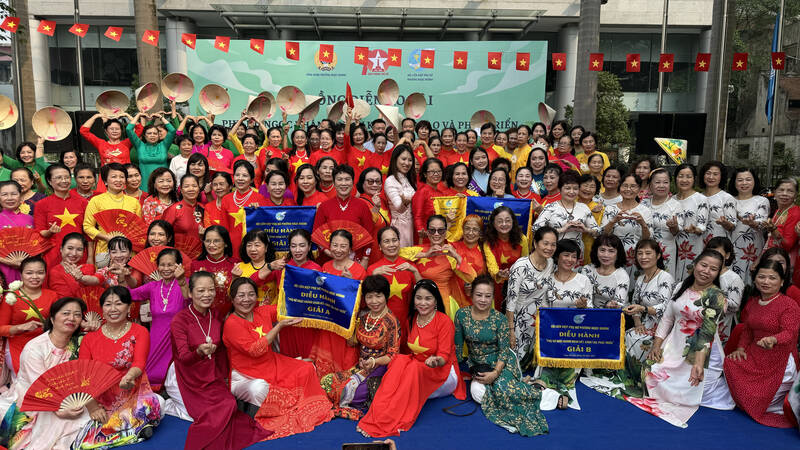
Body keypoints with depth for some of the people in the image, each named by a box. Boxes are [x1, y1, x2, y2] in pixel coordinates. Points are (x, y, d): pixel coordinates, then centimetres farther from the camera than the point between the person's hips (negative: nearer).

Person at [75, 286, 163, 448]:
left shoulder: (140, 332, 4)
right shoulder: (90, 338, 8)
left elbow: (139, 363, -11)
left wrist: (128, 378, -36)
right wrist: (92, 407, -13)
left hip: (133, 394, -2)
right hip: (101, 400, 2)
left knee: (149, 404, -34)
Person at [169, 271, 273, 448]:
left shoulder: (216, 316, 5)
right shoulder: (180, 320, -10)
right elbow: (183, 358, -15)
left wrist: (224, 376, 6)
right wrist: (199, 352, -35)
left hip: (214, 377, 5)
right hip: (191, 379, -5)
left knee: (229, 405, -19)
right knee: (226, 406, -24)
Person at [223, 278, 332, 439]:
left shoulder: (263, 311, 3)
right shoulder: (231, 324, -16)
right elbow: (255, 350, -21)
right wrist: (279, 326, -20)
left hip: (272, 365, 7)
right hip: (245, 377, -7)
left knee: (307, 369, -2)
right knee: (259, 389, -39)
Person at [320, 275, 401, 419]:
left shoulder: (391, 322, -14)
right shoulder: (363, 316, 6)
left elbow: (392, 355, -13)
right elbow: (351, 341, 8)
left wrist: (374, 362, -29)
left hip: (379, 370, -7)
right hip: (360, 366, 7)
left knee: (347, 390, -24)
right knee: (326, 381, -8)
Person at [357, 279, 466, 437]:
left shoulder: (444, 322, -13)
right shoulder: (412, 319, 5)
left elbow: (444, 356, -15)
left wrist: (436, 361, -39)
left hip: (443, 372, -5)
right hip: (417, 367, 5)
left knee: (414, 368, -35)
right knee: (399, 360, -26)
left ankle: (388, 423, -35)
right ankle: (376, 416, -36)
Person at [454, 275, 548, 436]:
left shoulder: (499, 319, -10)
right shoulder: (462, 315, -5)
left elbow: (504, 350, -9)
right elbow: (458, 345, 2)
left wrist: (495, 373, -21)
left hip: (501, 363, -3)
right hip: (477, 364, 3)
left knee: (502, 387, -32)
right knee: (478, 392, -26)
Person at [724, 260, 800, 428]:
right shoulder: (753, 303, 8)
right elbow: (747, 329, 14)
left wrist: (773, 340, -48)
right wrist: (741, 348, -2)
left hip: (779, 362, -7)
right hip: (754, 356, 7)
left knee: (760, 402, -7)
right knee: (729, 364, -17)